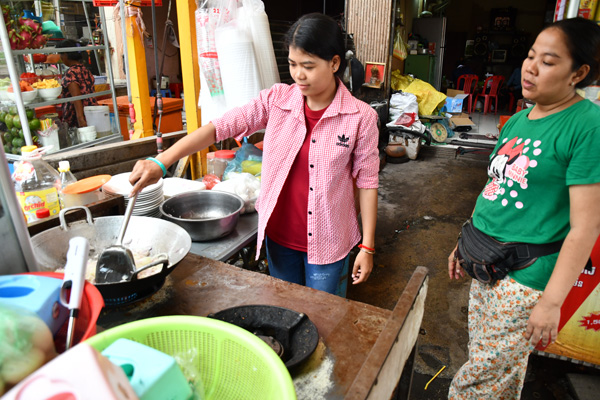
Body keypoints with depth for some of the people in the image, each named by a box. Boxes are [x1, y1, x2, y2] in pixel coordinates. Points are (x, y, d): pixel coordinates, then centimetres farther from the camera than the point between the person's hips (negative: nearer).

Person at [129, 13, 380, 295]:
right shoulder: (276, 100, -7)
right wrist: (160, 163, -23)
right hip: (279, 236, 3)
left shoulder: (361, 117, -12)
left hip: (327, 242, -2)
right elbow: (220, 127, -12)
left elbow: (367, 182, -6)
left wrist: (367, 247, -4)